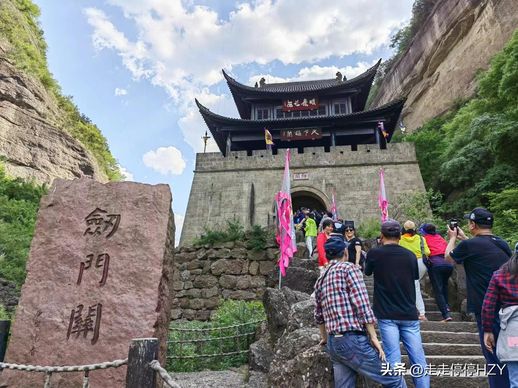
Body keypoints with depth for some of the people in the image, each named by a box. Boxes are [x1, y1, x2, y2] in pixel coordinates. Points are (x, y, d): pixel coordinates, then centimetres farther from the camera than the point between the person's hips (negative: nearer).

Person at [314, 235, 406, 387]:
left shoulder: (320, 280, 15)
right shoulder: (349, 268, -5)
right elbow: (362, 303, -13)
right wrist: (373, 337, -8)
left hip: (332, 343, 7)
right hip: (352, 340, -7)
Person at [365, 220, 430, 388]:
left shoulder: (374, 253, -6)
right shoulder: (410, 255, 2)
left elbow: (367, 272, 13)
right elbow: (415, 278, 16)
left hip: (387, 315, -3)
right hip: (409, 314, 3)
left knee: (393, 361, -2)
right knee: (419, 360, 7)